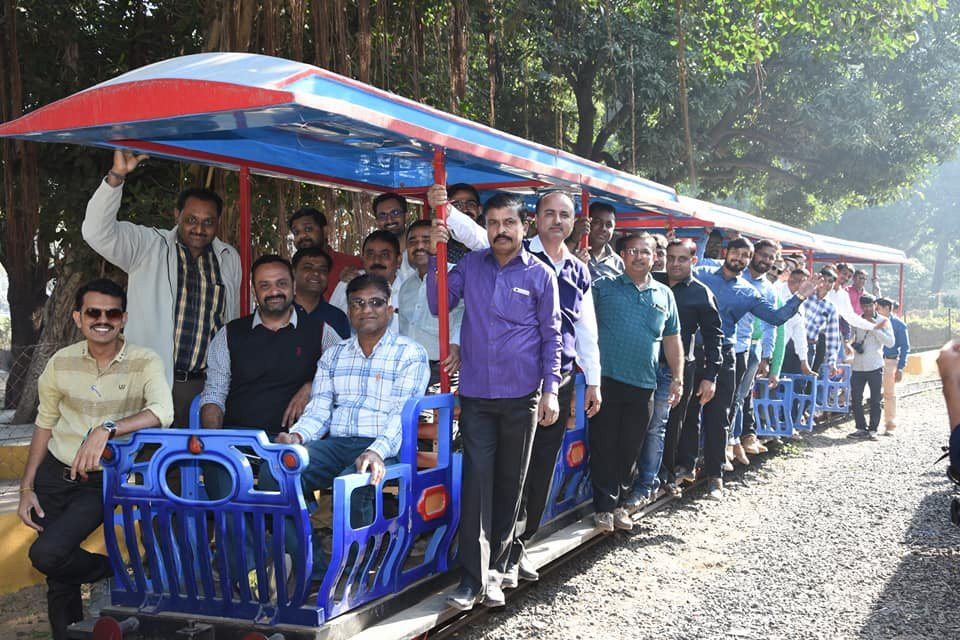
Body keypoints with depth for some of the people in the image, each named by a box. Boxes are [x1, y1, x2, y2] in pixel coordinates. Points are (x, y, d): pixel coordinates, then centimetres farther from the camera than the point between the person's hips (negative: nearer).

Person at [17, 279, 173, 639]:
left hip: (103, 480, -4)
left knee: (46, 554, -18)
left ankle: (109, 571, 10)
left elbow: (162, 413, -28)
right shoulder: (62, 362, 0)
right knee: (58, 574, 9)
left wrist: (107, 429, -40)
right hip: (54, 474, 4)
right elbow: (45, 424, 9)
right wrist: (27, 487, 7)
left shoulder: (144, 362, -11)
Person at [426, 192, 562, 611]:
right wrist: (435, 256, -9)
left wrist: (550, 390, -5)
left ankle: (495, 567, 22)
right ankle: (473, 577, -3)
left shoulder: (540, 274, 0)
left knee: (510, 483, 9)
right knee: (476, 481, -6)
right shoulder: (470, 265, 6)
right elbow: (438, 304, 0)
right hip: (475, 395, 1)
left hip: (521, 396, -1)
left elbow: (551, 336, 1)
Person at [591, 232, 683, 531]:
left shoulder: (664, 295, 13)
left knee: (630, 448, 9)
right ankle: (604, 506, 6)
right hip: (607, 379, -3)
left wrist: (678, 378, 13)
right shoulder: (603, 287, 2)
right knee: (605, 445, -1)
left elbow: (672, 339, 18)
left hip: (643, 384, 3)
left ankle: (620, 503, 21)